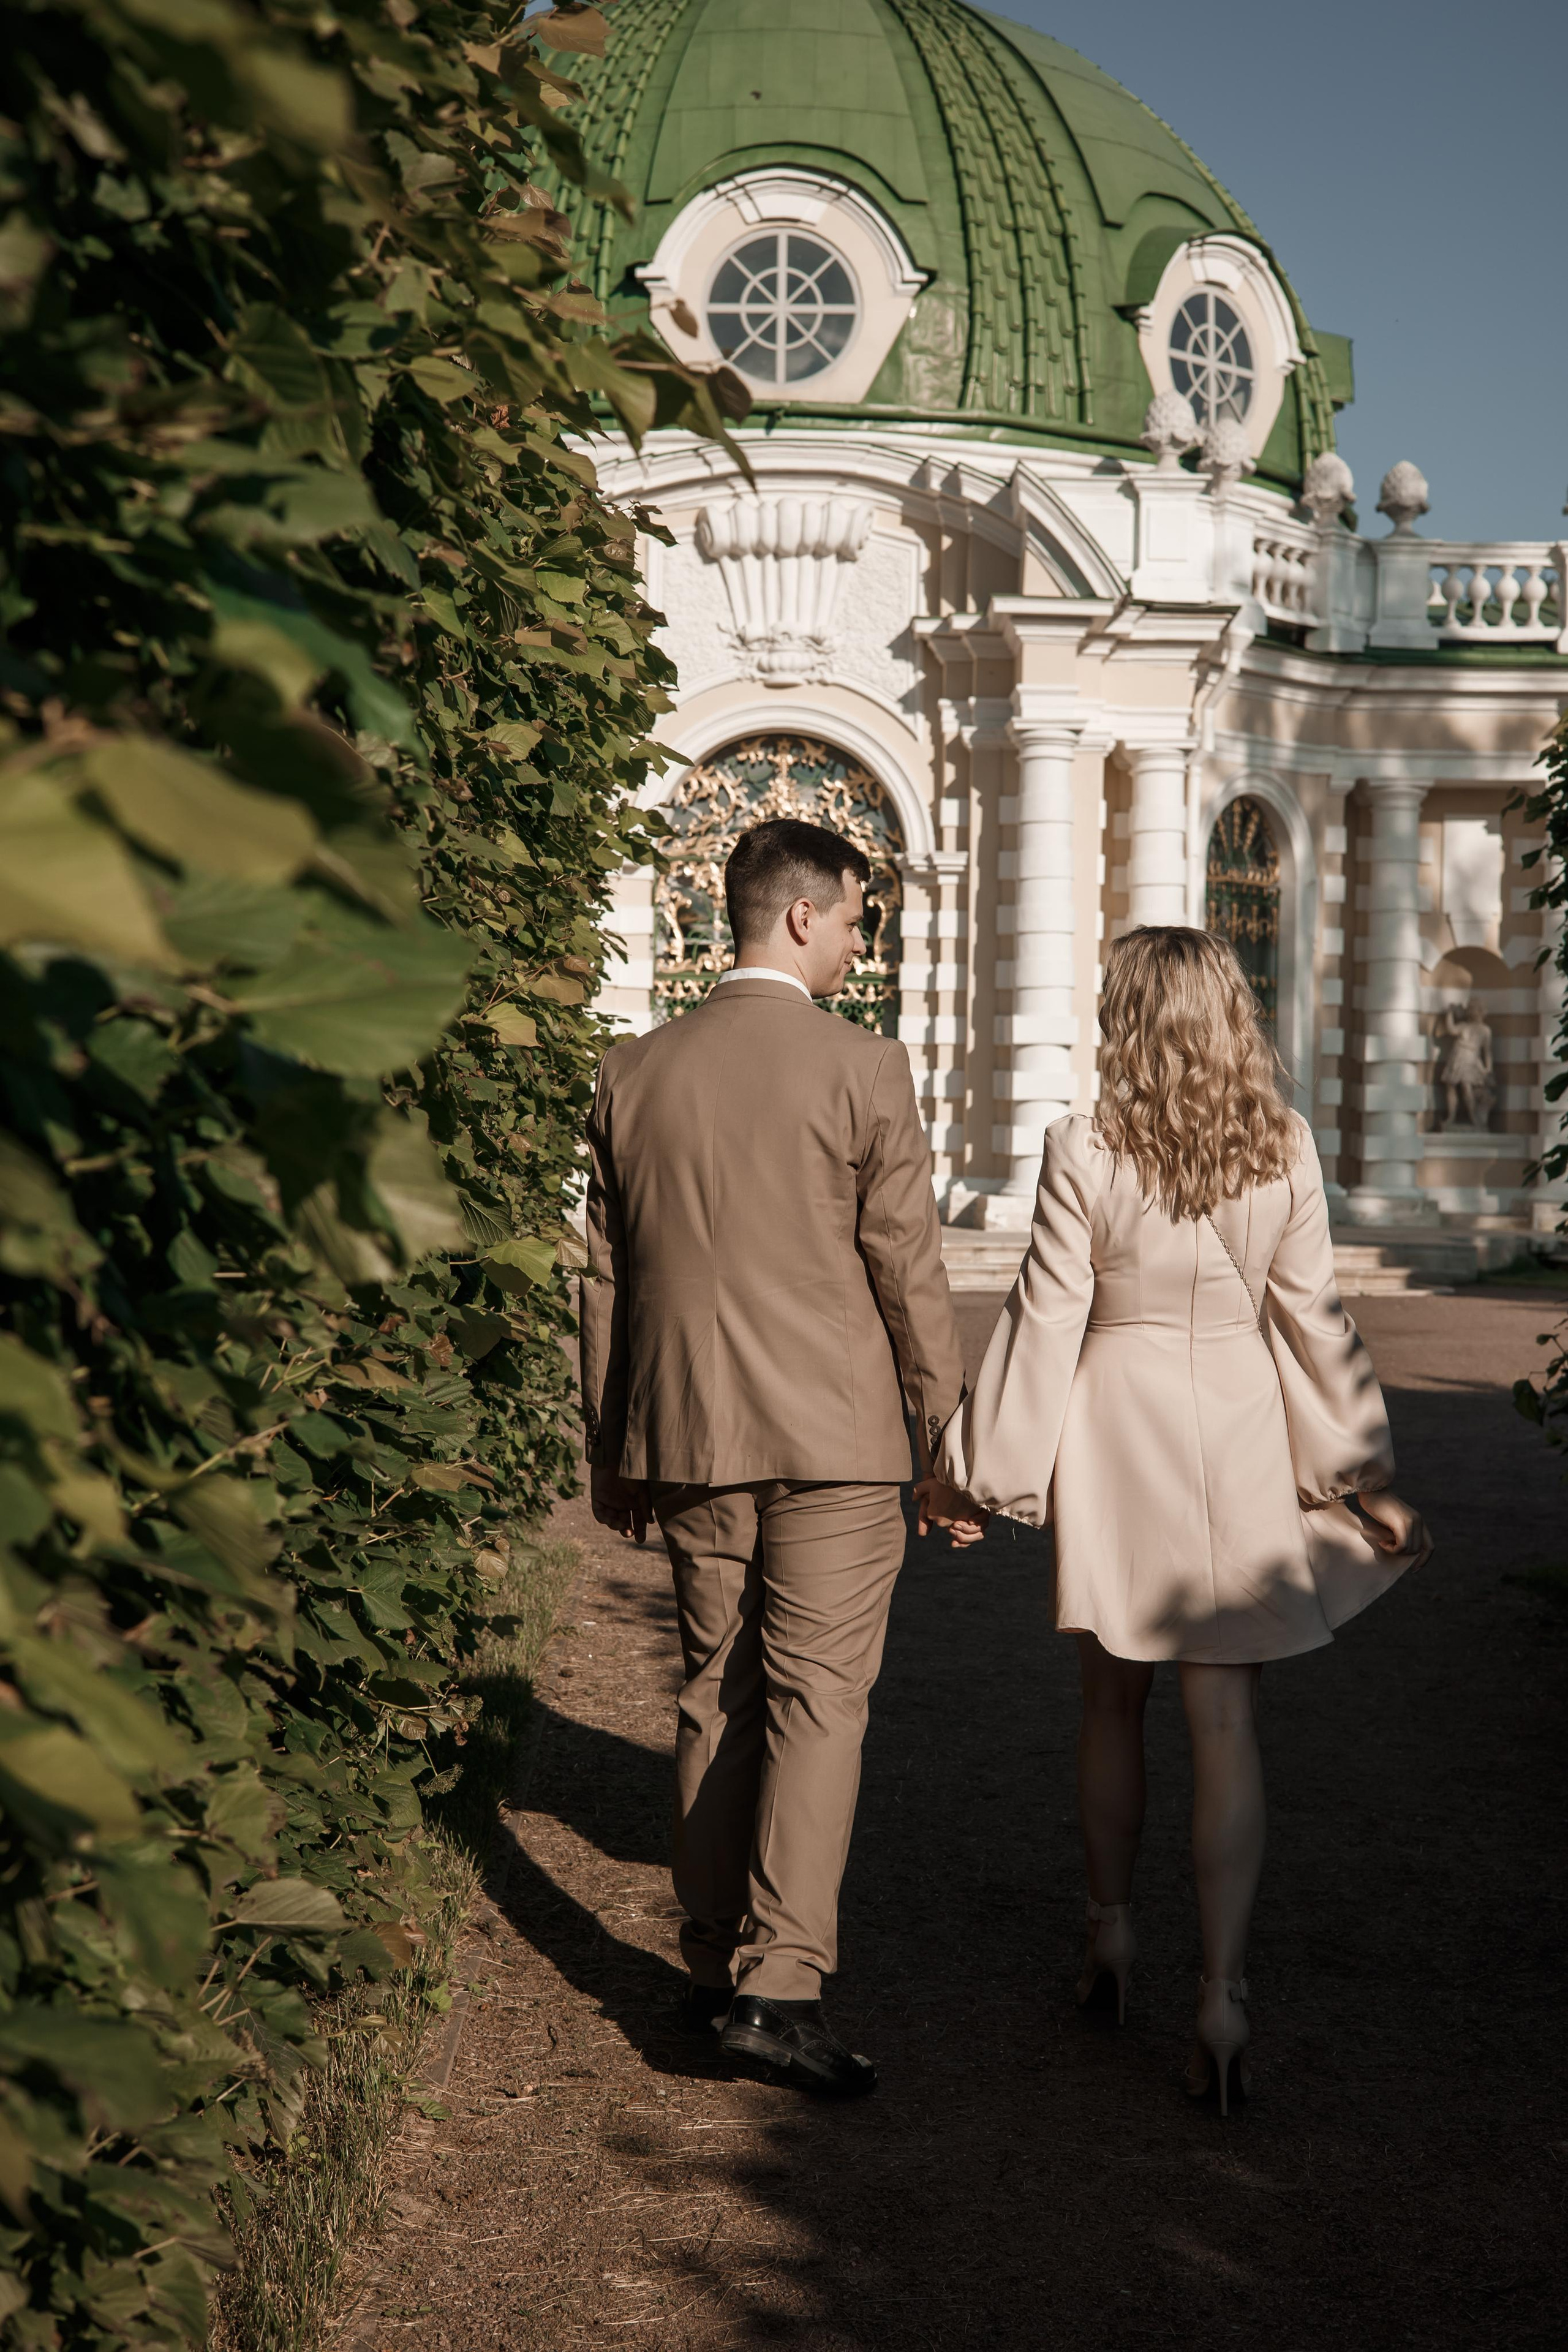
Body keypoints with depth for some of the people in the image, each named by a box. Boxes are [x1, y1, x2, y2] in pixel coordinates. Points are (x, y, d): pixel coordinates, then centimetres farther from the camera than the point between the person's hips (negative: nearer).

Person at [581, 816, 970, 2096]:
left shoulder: (635, 1070, 6)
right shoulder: (863, 1067, -9)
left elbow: (605, 1275, 11)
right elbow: (908, 1271, -7)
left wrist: (611, 1452, 18)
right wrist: (950, 1432, 3)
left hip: (686, 1434, 5)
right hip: (830, 1437, -5)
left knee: (718, 1694, 14)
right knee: (817, 1701, 0)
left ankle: (715, 1963, 21)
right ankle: (779, 1981, -5)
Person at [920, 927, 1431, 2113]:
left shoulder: (1085, 1151, -10)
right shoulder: (1285, 1151, -3)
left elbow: (1045, 1322, -8)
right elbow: (1313, 1321, -1)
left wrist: (976, 1468, 0)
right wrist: (1364, 1477, 7)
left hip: (1116, 1437, -1)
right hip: (1240, 1440, 1)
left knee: (1114, 1703, 18)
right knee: (1227, 1726, 3)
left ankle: (1112, 1932, 33)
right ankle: (1224, 1990, -2)